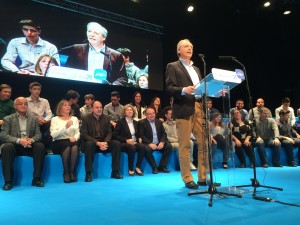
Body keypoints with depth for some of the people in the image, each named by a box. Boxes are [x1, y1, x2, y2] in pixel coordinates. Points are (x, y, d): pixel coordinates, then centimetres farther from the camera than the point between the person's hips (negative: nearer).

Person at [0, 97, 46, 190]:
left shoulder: (34, 119, 13)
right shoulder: (7, 119, 7)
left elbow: (38, 134, 4)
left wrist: (31, 140, -20)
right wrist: (19, 140, -23)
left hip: (29, 146, 2)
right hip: (14, 145, -1)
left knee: (40, 146, -28)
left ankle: (37, 179, -20)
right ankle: (8, 181, -25)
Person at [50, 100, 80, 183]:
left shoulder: (74, 119, 16)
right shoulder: (55, 119, 6)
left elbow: (77, 132, 11)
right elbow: (53, 135, -9)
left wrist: (75, 138, -13)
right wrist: (65, 127, -20)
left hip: (72, 141, 2)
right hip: (59, 143, -2)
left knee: (75, 146, -33)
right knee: (67, 146, -35)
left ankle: (72, 172, -23)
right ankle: (66, 172, -22)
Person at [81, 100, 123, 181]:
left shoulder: (106, 118, 6)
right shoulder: (86, 118, -4)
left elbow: (109, 133, 5)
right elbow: (84, 135, -11)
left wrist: (105, 142, -18)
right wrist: (97, 143, -24)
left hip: (104, 142, 3)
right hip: (91, 142, -3)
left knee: (117, 143, -22)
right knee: (89, 144, -37)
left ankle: (115, 172, -15)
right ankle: (88, 174, -28)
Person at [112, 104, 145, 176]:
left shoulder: (135, 122, 18)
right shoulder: (120, 122, 2)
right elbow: (115, 135, -6)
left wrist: (139, 139, 2)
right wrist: (126, 140, -15)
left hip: (134, 142, 5)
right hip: (123, 143, -4)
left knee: (142, 147, -29)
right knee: (132, 148, -36)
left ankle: (138, 167, -19)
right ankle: (130, 169, -20)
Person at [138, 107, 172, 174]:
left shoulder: (159, 122, 16)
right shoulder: (141, 122, 2)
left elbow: (164, 134, 10)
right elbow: (141, 136, -9)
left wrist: (162, 142, -11)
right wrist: (150, 143, -22)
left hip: (159, 144, 5)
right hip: (148, 144, -4)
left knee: (169, 146, -20)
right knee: (147, 149, -35)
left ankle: (162, 166, -10)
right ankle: (154, 167, -17)